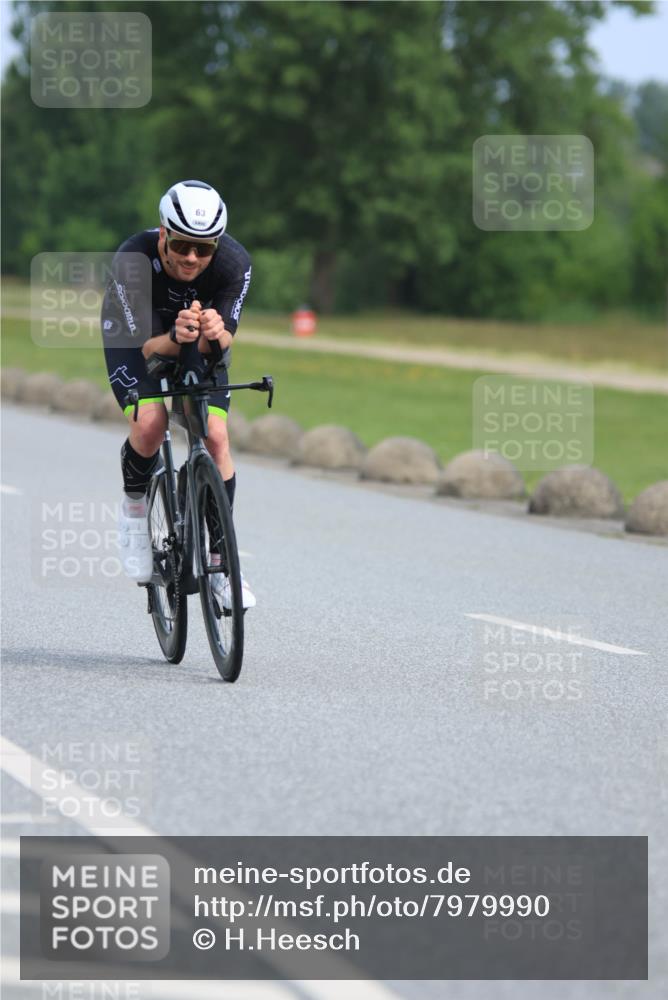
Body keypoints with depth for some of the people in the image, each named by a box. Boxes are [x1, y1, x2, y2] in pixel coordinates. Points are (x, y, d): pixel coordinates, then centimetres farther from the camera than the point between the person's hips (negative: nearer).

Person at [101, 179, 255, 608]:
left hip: (199, 344, 2)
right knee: (150, 424, -27)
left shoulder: (235, 263, -31)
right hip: (135, 335, -2)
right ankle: (134, 508, 4)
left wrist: (214, 333, -51)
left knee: (215, 436, -14)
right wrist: (176, 338, -55)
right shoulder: (133, 260, -36)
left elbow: (220, 344, -27)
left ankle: (220, 560, 0)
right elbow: (148, 345, -33)